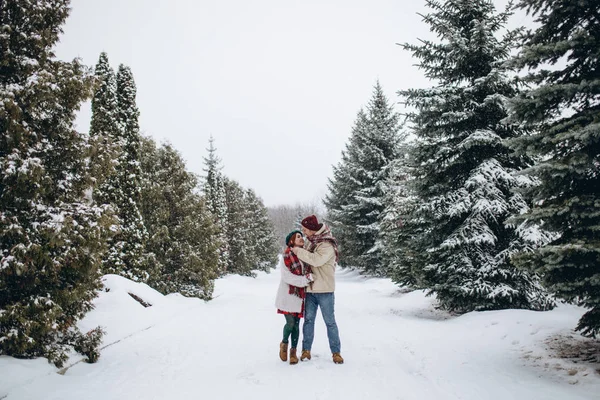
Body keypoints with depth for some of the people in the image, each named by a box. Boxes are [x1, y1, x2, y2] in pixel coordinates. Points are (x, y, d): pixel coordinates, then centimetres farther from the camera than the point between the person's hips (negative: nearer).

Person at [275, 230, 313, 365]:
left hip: (300, 295, 4)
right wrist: (305, 279, -18)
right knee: (290, 322, -6)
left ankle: (293, 351, 22)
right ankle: (284, 343, 23)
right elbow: (287, 276, -16)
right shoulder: (286, 257, -10)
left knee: (296, 324, 8)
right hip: (288, 294, -4)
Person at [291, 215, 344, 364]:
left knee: (330, 321, 5)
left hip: (325, 290, -6)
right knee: (308, 320, 10)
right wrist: (298, 251, 0)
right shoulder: (311, 242, 8)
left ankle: (336, 352, 16)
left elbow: (316, 260, -31)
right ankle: (306, 350, 21)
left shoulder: (327, 245, -17)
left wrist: (299, 251, -22)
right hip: (310, 289, 6)